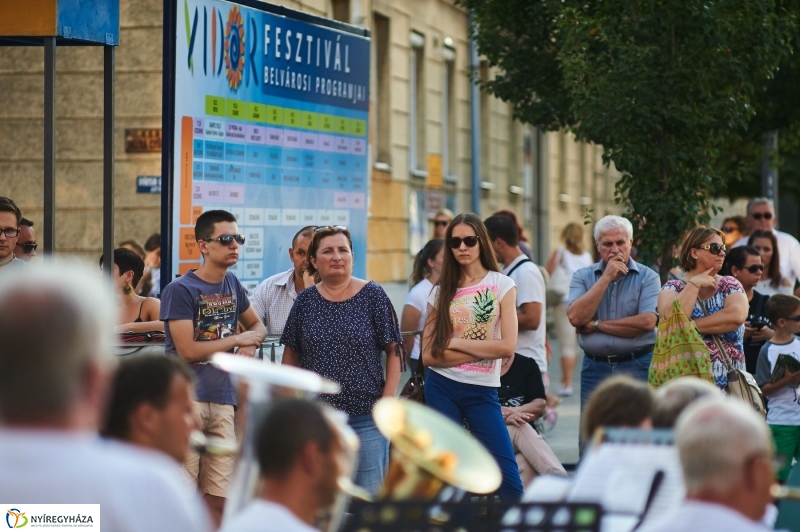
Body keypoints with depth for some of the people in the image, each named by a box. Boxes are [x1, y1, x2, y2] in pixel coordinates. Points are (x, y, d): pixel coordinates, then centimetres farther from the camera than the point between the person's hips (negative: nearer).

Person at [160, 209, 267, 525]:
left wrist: (251, 342, 3)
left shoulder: (232, 285, 13)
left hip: (222, 399, 6)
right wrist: (236, 340, -3)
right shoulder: (180, 290, -7)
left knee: (220, 497, 6)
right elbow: (188, 350, -13)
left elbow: (256, 325, 27)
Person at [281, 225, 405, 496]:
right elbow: (291, 355, 12)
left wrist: (388, 400, -9)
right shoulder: (306, 300, 5)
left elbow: (394, 350, -2)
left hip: (367, 416, -2)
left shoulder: (372, 295, -2)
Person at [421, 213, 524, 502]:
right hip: (441, 388, 2)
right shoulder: (442, 292, 6)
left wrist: (455, 342, -8)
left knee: (508, 478, -8)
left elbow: (507, 347, -11)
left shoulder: (501, 285, 1)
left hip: (482, 390, -2)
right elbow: (429, 355, -2)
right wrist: (482, 350, -10)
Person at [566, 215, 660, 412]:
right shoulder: (582, 277, 6)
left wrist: (596, 325, -8)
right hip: (595, 367, 2)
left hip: (637, 366, -2)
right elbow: (575, 317, -10)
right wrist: (606, 278, -10)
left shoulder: (647, 277, 0)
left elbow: (647, 322, -14)